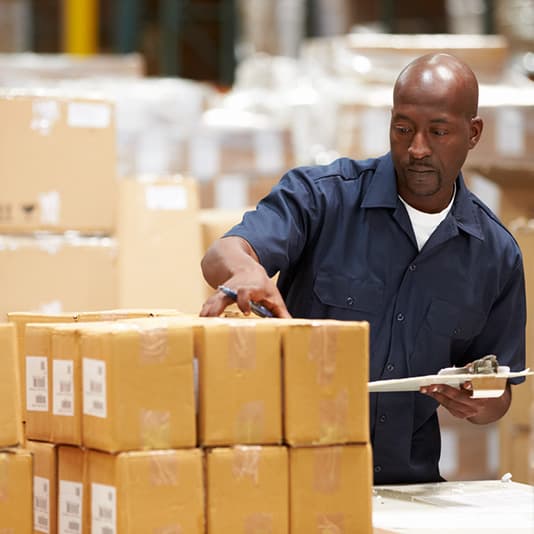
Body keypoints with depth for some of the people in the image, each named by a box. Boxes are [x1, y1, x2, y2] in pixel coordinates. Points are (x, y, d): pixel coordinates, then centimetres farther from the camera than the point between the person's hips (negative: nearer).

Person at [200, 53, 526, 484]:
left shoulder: (497, 254, 9)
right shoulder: (321, 195, -1)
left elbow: (498, 395, 18)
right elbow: (223, 255, -19)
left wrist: (477, 404, -6)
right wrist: (244, 270, -43)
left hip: (408, 483, 6)